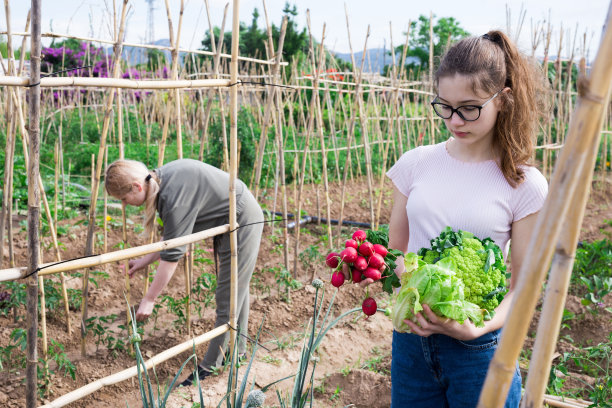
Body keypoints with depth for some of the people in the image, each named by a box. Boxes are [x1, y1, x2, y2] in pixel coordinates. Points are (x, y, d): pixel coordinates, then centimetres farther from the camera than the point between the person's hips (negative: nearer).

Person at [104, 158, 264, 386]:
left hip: (243, 221, -10)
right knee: (236, 289, 21)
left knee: (228, 297, -2)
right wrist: (146, 260, 5)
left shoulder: (174, 196, -32)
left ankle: (211, 365, 9)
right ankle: (238, 350, 36)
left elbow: (172, 255, -28)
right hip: (228, 223, 10)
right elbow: (175, 234, 7)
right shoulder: (160, 180, -4)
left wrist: (149, 300, -20)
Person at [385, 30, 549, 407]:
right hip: (411, 334, 3)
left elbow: (523, 284, -5)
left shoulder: (525, 185, -9)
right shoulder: (415, 164, -1)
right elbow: (395, 249, 6)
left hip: (478, 347, -2)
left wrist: (479, 327, -22)